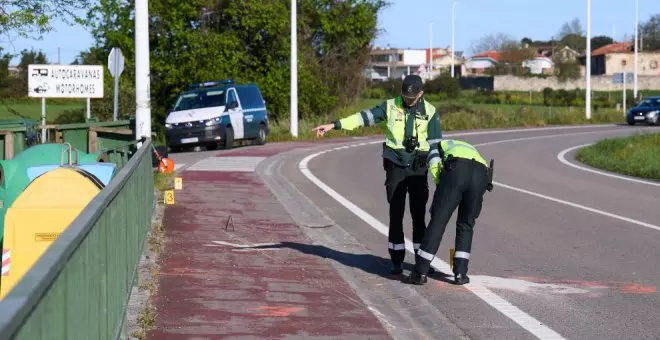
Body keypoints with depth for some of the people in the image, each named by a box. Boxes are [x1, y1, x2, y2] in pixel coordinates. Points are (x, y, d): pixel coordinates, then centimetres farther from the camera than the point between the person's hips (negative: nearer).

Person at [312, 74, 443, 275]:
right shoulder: (391, 106, 1)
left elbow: (436, 144, 2)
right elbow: (364, 117, -2)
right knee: (396, 214, 1)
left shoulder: (429, 112, 0)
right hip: (396, 168, 0)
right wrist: (334, 125, -7)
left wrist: (438, 173, -2)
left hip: (419, 170, 0)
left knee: (419, 214, 2)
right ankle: (397, 261, 7)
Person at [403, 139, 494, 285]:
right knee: (466, 225, 22)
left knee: (437, 222, 5)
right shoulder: (472, 151, 46)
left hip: (456, 171, -4)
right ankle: (460, 274, 17)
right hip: (482, 174, 4)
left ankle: (420, 273, 9)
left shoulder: (440, 145, 37)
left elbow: (435, 166, 10)